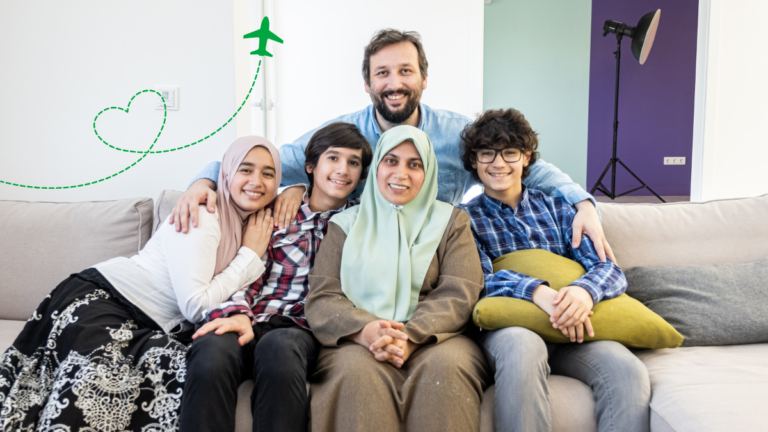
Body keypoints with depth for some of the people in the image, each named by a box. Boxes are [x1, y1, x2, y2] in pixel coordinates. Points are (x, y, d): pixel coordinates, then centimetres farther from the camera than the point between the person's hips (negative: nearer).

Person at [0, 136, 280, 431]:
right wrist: (250, 255, -9)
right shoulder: (201, 216, -13)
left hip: (148, 330, 7)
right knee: (99, 377, -39)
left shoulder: (254, 224, 9)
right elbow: (197, 306, -16)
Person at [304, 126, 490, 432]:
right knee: (357, 370, -33)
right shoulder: (346, 223, 15)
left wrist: (410, 336, -18)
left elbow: (458, 295, 1)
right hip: (357, 342, 0)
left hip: (432, 338, 0)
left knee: (446, 366, -33)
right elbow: (321, 298, 4)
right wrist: (364, 330, -18)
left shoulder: (451, 221, 14)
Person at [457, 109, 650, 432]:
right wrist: (537, 291, -25)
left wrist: (585, 290, -19)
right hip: (506, 329, -2)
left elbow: (610, 269, 6)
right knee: (522, 345, -38)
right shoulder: (465, 218, 11)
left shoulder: (555, 207, 17)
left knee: (628, 370, -29)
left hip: (572, 329, 2)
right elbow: (479, 279, -5)